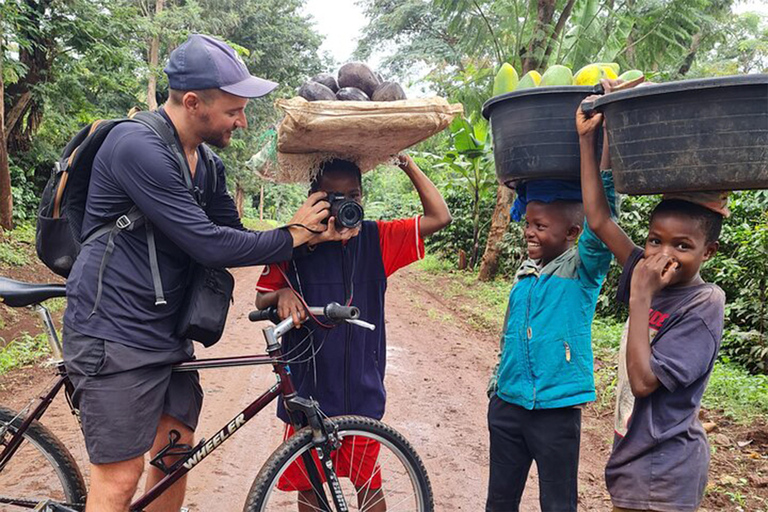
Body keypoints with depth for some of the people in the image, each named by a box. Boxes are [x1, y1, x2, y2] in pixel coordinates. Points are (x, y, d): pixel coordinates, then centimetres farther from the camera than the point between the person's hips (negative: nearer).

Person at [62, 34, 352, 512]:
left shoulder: (208, 165, 8)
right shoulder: (138, 147, -20)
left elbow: (235, 233, 11)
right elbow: (208, 244, -23)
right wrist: (292, 236, -11)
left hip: (168, 331, 8)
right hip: (115, 334, -8)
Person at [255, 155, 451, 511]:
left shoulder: (376, 239, -2)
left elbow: (439, 218, -5)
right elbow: (261, 303, 0)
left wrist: (408, 165, -8)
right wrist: (282, 294, -23)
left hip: (362, 390, 1)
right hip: (306, 388, 0)